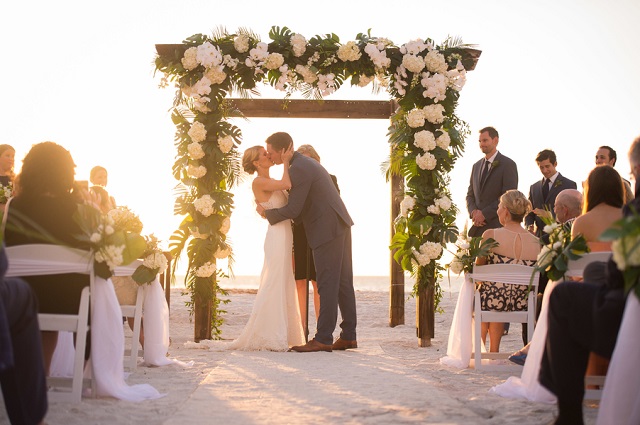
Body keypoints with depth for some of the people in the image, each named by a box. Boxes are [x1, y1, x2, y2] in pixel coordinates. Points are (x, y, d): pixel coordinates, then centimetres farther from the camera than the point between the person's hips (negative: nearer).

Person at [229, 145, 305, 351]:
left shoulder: (271, 183, 18)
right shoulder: (259, 182, -9)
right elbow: (287, 184, -21)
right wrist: (285, 161, -9)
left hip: (284, 237, 10)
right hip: (277, 236, -10)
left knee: (283, 289, 10)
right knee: (274, 287, -8)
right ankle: (267, 338, -6)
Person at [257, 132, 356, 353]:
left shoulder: (298, 169, -15)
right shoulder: (308, 162, 17)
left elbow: (293, 210, -16)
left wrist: (266, 213, -1)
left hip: (327, 230, -10)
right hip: (339, 226, 10)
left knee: (327, 284, -7)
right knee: (343, 283, 9)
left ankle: (323, 339, -5)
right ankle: (348, 336, 12)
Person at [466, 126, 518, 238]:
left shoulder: (508, 164, -3)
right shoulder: (476, 166, 19)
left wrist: (484, 214, -13)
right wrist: (473, 211, -2)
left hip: (498, 225, -6)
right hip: (477, 227, 6)